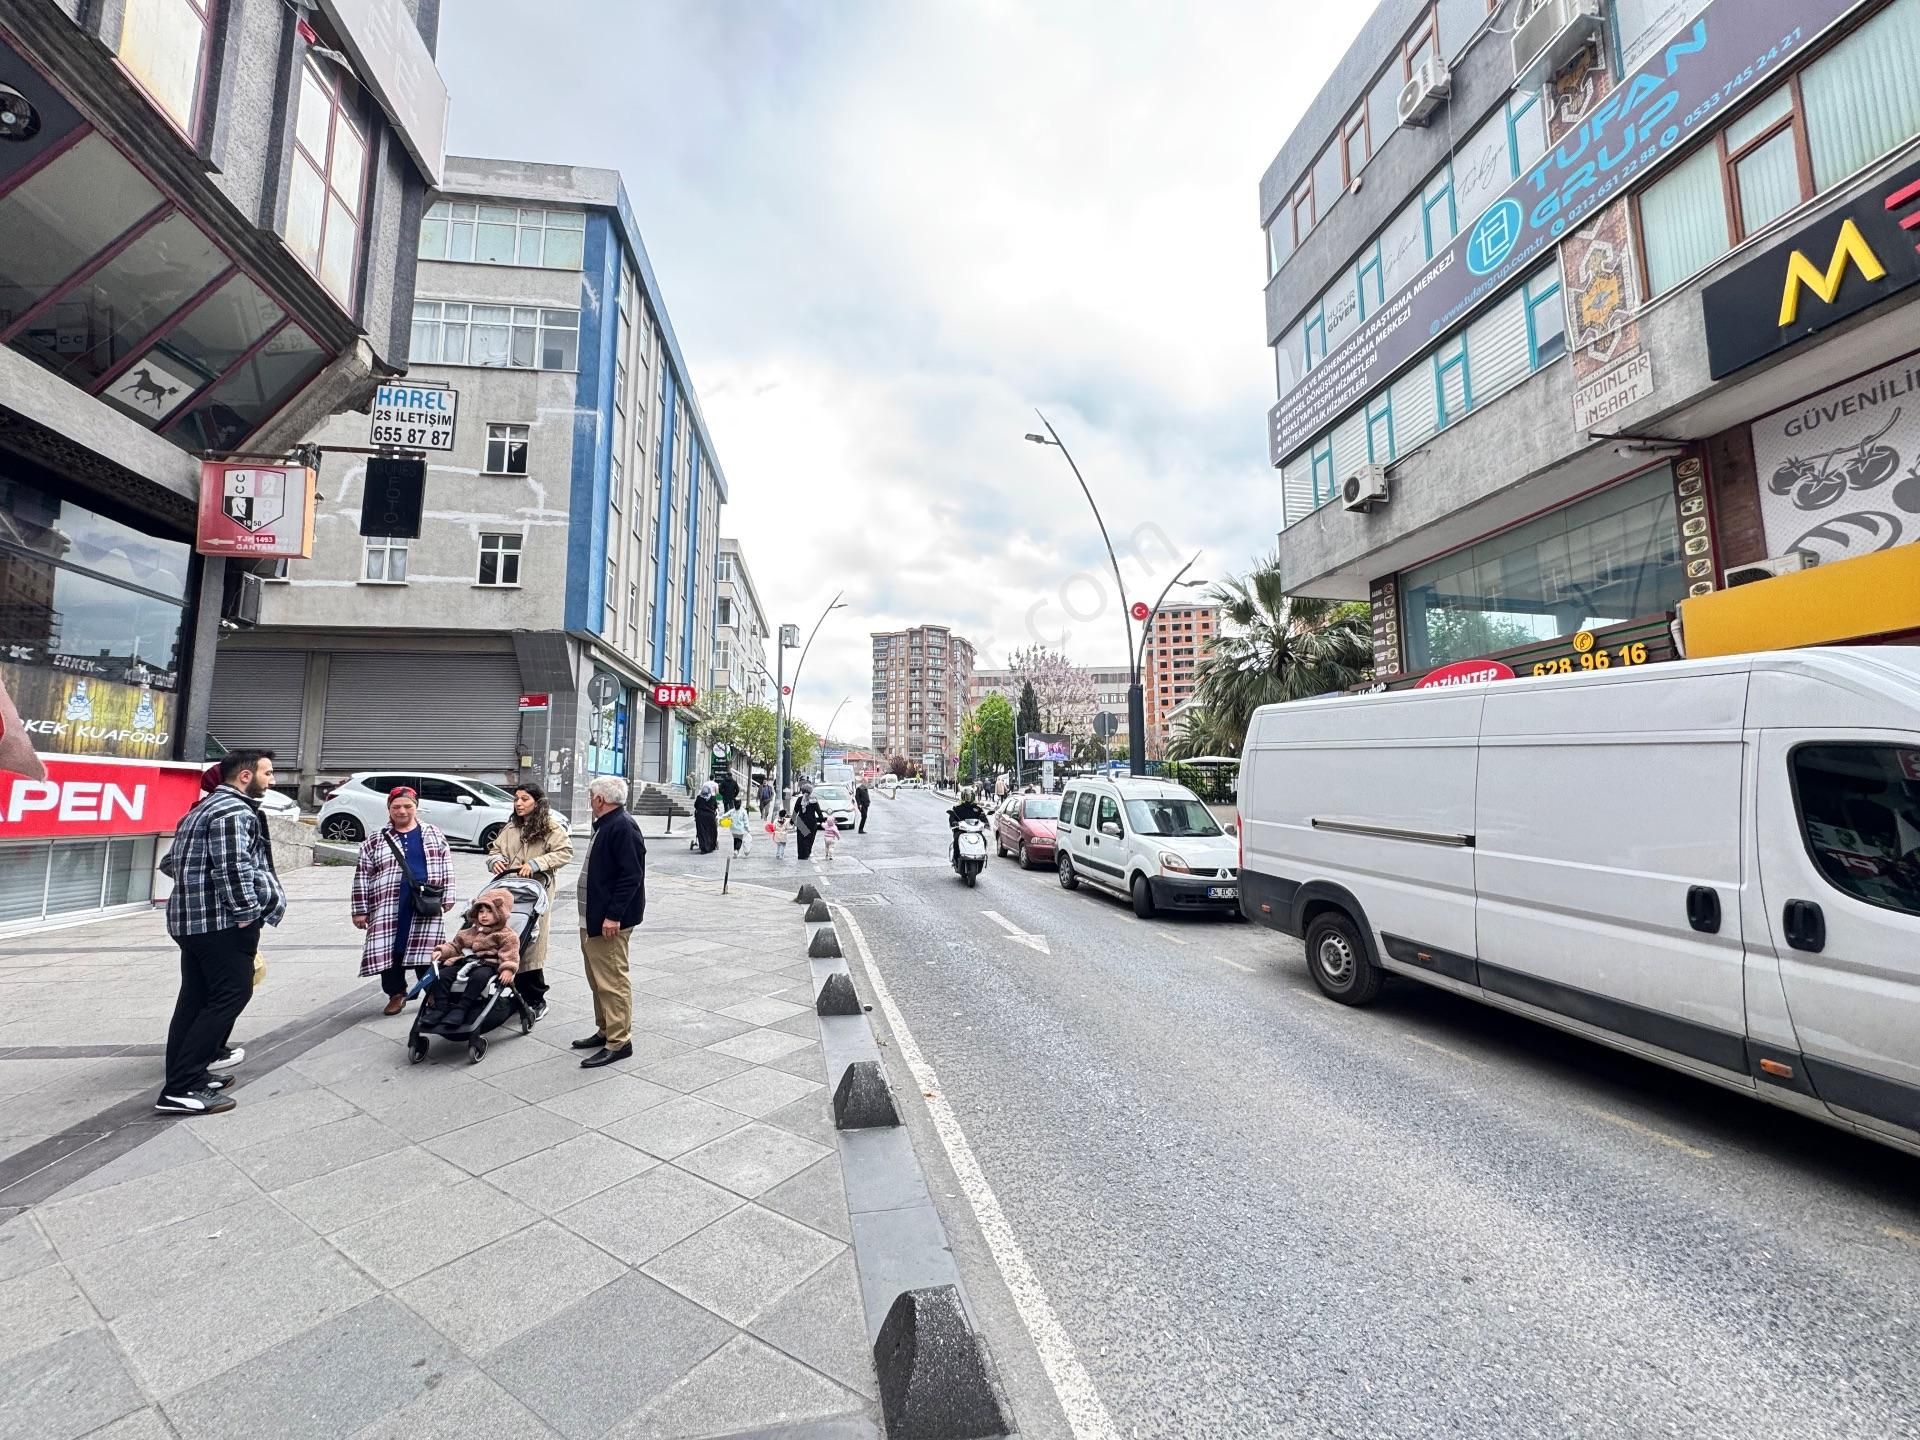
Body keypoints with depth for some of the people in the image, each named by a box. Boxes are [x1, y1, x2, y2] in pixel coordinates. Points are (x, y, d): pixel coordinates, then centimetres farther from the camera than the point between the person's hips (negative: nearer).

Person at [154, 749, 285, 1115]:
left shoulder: (204, 808, 20)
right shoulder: (234, 812, -15)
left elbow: (172, 863, 26)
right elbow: (233, 870, -22)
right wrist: (248, 914, -16)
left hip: (190, 918, 11)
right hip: (220, 921, -11)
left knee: (196, 999, 13)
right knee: (231, 996, -7)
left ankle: (187, 1075, 19)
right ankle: (181, 1089, -7)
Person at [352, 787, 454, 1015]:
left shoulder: (434, 834, 8)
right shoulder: (375, 841, 5)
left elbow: (446, 866, 10)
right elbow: (362, 877, 6)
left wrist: (447, 897, 6)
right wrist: (360, 910, 3)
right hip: (389, 908, 0)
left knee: (426, 951, 4)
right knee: (391, 951, 4)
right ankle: (397, 994, 22)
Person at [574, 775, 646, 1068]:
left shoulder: (623, 827, -19)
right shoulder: (606, 825, 13)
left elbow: (631, 876, -24)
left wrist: (614, 916, -25)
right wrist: (591, 915, 20)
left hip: (610, 921, -11)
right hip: (594, 918, 11)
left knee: (612, 980, -4)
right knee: (598, 979, 19)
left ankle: (619, 1041, 5)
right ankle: (605, 1030, 31)